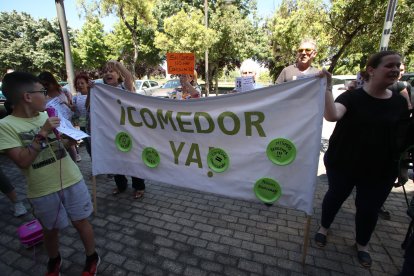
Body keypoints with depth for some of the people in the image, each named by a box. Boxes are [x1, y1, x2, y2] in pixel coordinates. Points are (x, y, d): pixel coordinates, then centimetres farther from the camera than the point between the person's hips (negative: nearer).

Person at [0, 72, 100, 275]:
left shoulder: (48, 116, 1)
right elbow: (22, 161, -19)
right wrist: (42, 134, -22)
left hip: (72, 181, 3)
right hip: (43, 191, -2)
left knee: (81, 222, 13)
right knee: (51, 230, 19)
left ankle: (92, 258, 35)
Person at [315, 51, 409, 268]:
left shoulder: (400, 103, 0)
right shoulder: (352, 97, -12)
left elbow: (401, 137, 8)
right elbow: (332, 116, -34)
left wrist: (401, 167, 7)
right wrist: (327, 88, -41)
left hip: (381, 169, 3)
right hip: (342, 164, -3)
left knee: (369, 208, 15)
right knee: (335, 196, 16)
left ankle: (362, 244, 41)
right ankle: (324, 227, 42)